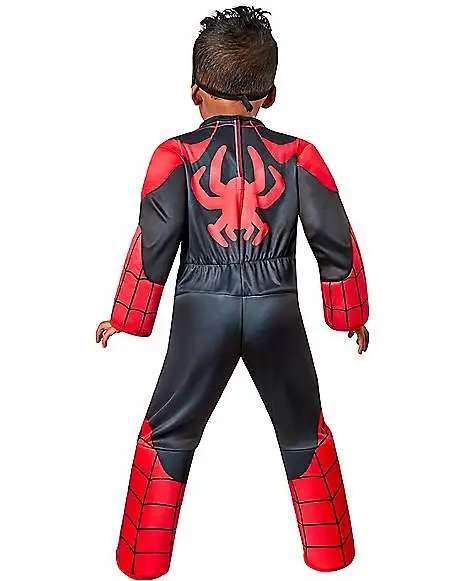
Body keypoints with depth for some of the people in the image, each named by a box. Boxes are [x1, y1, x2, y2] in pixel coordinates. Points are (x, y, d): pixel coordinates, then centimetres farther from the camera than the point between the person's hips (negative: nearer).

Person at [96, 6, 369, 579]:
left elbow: (153, 244, -4)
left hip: (202, 309, -1)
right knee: (304, 433, 20)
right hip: (276, 308, 2)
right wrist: (353, 314, 15)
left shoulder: (176, 156, -4)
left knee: (168, 434, 16)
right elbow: (337, 244, 2)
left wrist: (125, 317, 8)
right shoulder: (298, 156, 1)